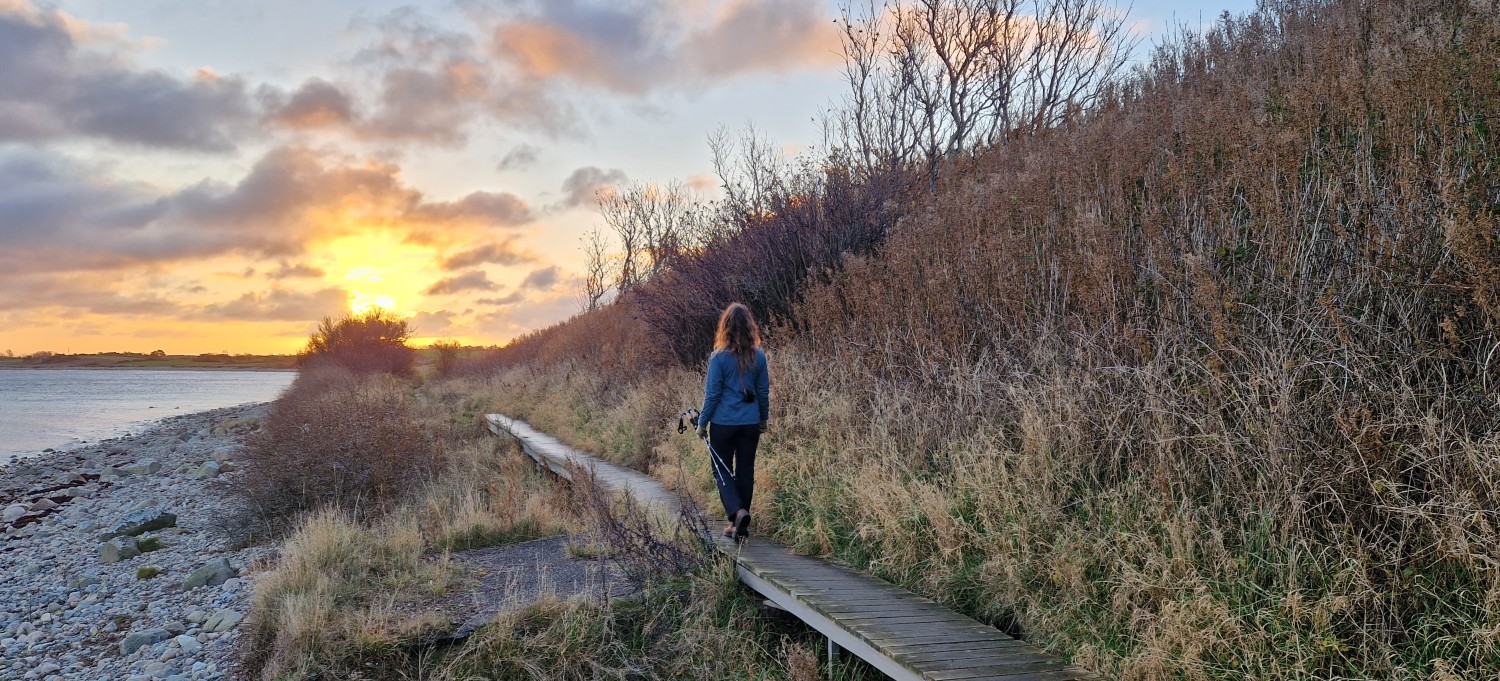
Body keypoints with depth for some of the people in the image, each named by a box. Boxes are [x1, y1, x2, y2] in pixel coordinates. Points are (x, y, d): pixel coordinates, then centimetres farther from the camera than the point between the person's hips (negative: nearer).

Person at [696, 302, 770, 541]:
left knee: (722, 470, 9)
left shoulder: (719, 357, -13)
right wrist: (763, 418, 20)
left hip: (723, 423, -4)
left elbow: (712, 394, -10)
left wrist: (702, 423, 0)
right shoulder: (759, 356, -2)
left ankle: (737, 511, -13)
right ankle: (740, 525, 19)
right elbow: (763, 392, 6)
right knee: (745, 470, 12)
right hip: (751, 423, 4)